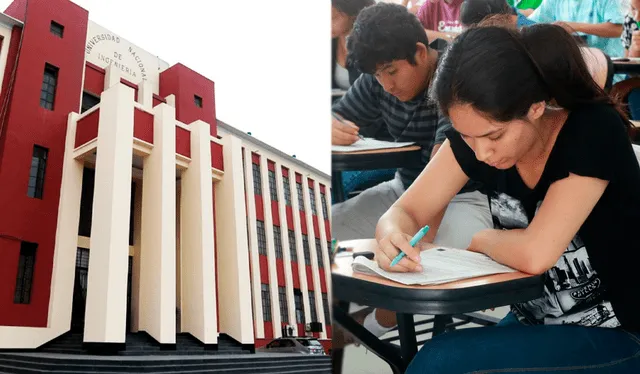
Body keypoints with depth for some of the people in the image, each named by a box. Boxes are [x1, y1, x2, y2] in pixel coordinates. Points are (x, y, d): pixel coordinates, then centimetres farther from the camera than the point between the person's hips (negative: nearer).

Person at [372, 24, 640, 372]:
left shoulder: (595, 132, -23)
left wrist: (480, 240, -10)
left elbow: (534, 253, -29)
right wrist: (393, 234, -28)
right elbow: (406, 210, -7)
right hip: (534, 324, 5)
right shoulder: (476, 129, -8)